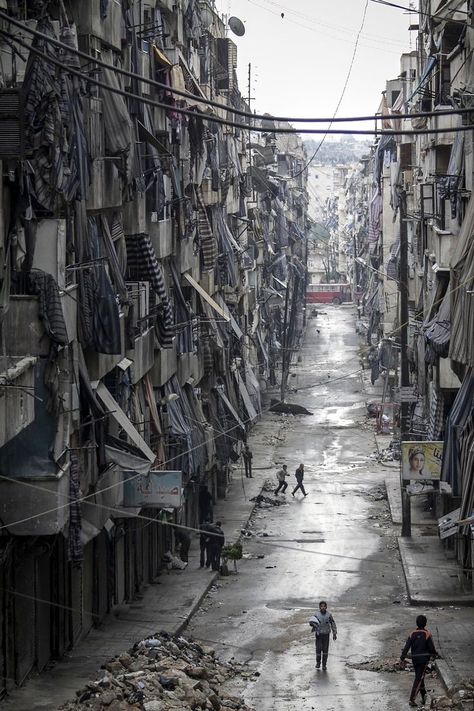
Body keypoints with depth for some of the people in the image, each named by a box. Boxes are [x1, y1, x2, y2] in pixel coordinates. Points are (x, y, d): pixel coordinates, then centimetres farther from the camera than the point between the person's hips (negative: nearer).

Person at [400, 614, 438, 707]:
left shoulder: (412, 634, -3)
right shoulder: (427, 635, -13)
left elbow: (406, 648, -7)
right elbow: (432, 648, -10)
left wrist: (402, 660, -5)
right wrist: (435, 654, 13)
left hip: (414, 659, 4)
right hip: (424, 659, -4)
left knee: (420, 677, 20)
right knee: (418, 679, -3)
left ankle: (424, 697, 33)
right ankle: (412, 699, -10)